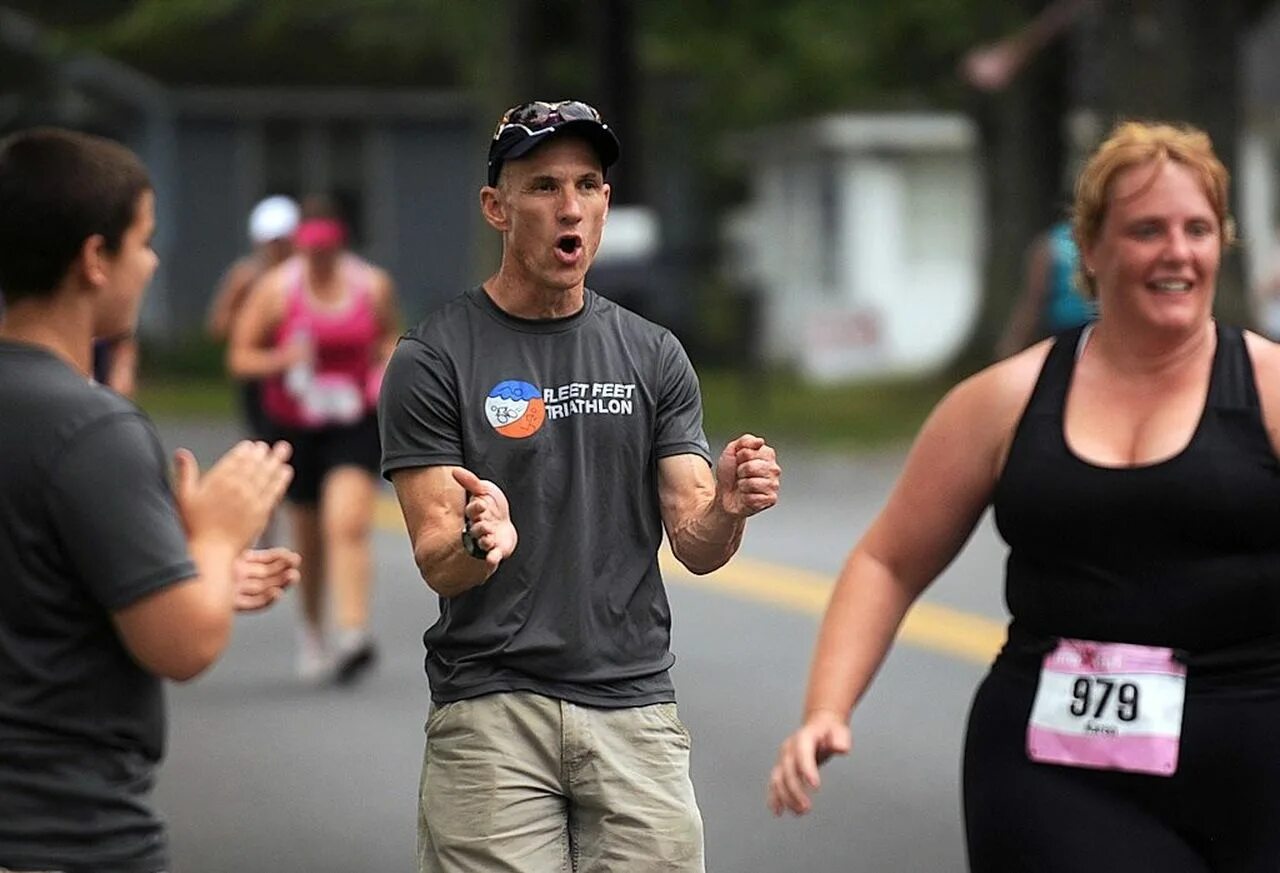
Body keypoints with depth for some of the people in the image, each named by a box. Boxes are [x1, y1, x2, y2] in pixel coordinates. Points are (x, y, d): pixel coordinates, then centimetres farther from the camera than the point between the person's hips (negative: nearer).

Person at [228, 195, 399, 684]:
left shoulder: (373, 286, -1)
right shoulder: (276, 289, -6)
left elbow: (390, 336, 18)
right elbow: (239, 357, -2)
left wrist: (388, 363, -3)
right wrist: (282, 359, -21)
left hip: (355, 423, -1)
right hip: (295, 425, 1)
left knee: (348, 523, -20)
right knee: (308, 536, 11)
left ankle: (354, 635, -29)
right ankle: (311, 630, 34)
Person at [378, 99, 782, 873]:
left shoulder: (652, 356, 9)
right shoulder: (433, 360, -2)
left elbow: (694, 545, 5)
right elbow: (437, 566, -7)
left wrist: (727, 508, -18)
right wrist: (480, 542, -30)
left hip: (636, 706, 3)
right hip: (491, 711, -3)